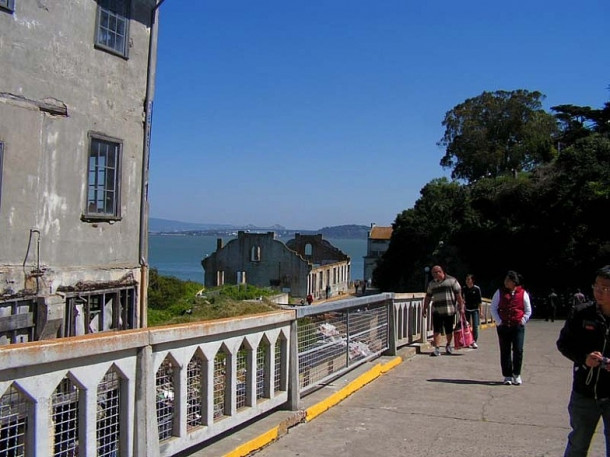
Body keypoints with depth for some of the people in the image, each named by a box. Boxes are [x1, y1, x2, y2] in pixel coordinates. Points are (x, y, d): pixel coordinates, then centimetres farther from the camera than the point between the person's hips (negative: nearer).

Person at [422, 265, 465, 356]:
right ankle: (437, 349, -7)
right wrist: (425, 308, 14)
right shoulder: (431, 284, 11)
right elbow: (428, 297, 17)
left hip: (449, 310, -2)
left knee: (449, 330, 7)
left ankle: (448, 345, 31)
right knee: (436, 330, -7)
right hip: (436, 310, 2)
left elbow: (458, 295, 0)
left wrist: (461, 307, -4)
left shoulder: (452, 281, 0)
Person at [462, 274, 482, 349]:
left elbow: (480, 300, -2)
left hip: (475, 309, -2)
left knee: (475, 326, -7)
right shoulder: (464, 289, 1)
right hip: (467, 309, 3)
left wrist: (480, 311, -2)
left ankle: (474, 341, 0)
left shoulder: (477, 289, -5)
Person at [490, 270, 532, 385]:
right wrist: (499, 322, -3)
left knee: (518, 350, -6)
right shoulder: (500, 292, 3)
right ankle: (507, 376, 13)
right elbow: (493, 308, 5)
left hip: (518, 326, -1)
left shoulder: (523, 293, 2)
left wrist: (522, 321, -2)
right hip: (503, 327, 1)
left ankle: (516, 375, 11)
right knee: (505, 351, 4)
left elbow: (528, 311, 9)